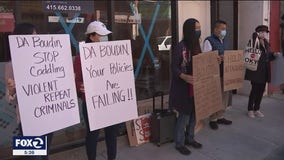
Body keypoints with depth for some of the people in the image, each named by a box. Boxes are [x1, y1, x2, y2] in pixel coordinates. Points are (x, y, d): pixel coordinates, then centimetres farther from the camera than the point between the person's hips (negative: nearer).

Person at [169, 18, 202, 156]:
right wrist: (184, 76, -36)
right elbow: (174, 67, -19)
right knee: (184, 115, 1)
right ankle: (179, 143, 18)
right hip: (183, 88, -8)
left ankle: (189, 139, 34)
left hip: (196, 86, 8)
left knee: (194, 113, 15)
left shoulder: (196, 45, 8)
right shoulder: (180, 47, -17)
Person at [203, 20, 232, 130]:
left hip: (224, 72, 8)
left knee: (225, 94, 14)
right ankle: (213, 119, 15)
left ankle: (220, 117, 29)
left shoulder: (223, 41, 16)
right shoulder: (209, 41, -10)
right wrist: (216, 59, -31)